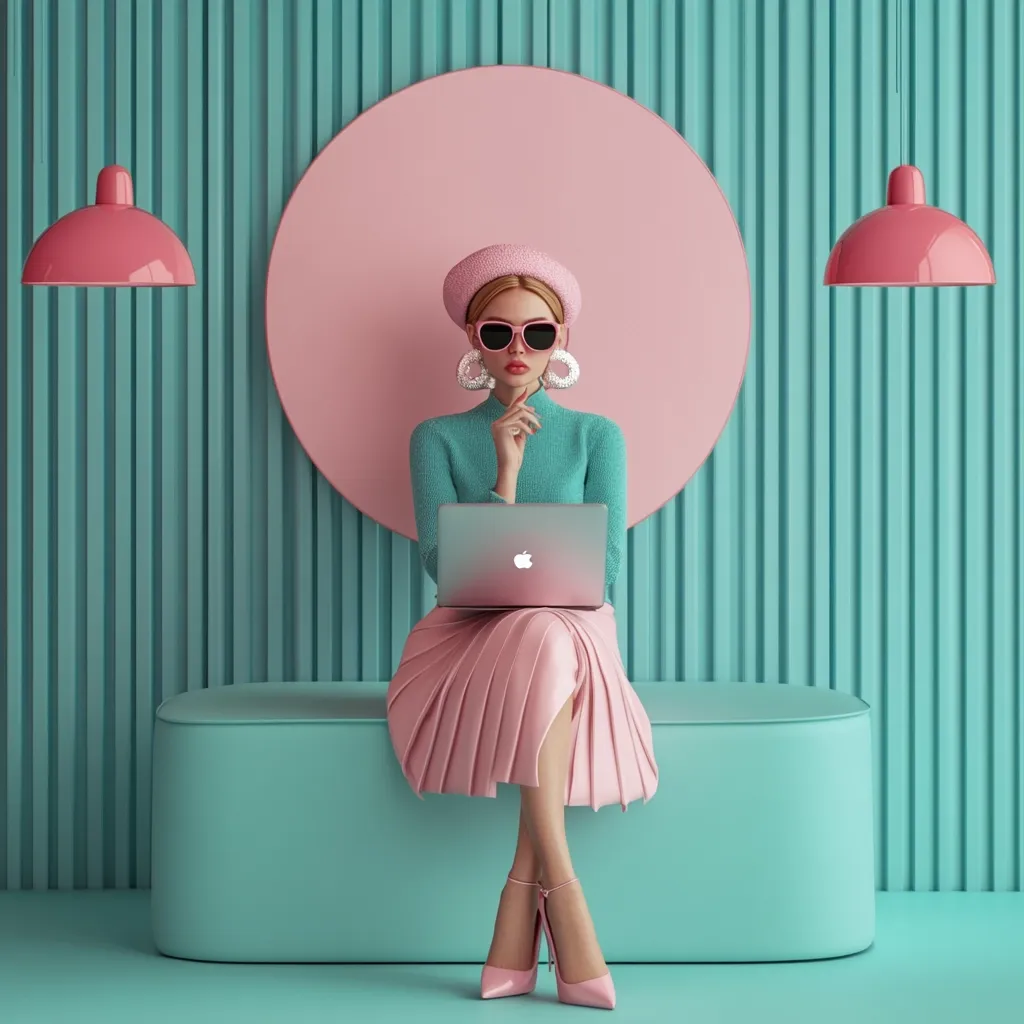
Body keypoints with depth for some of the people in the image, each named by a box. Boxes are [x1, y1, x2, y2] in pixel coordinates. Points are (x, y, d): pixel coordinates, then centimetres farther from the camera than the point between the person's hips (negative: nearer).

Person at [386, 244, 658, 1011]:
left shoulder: (597, 437, 9)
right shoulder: (438, 439, 8)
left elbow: (607, 565, -1)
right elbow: (445, 564, -5)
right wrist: (507, 474, -13)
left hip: (576, 631, 1)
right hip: (468, 638, -1)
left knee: (545, 642, -39)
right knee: (536, 641, -38)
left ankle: (521, 898, -36)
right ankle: (560, 889, -37)